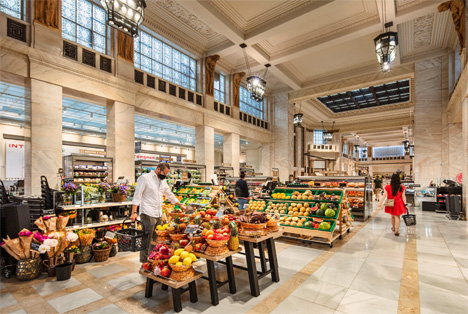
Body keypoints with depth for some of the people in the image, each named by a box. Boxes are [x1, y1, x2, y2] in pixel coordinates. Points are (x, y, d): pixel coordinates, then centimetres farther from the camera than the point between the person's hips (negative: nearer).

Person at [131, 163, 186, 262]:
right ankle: (144, 263, 8)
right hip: (148, 214, -7)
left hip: (159, 215, 7)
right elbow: (137, 195, -10)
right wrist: (134, 212, -17)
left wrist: (180, 204, 29)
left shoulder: (163, 180, 16)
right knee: (147, 241, -3)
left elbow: (170, 194, 26)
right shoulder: (145, 178, -6)